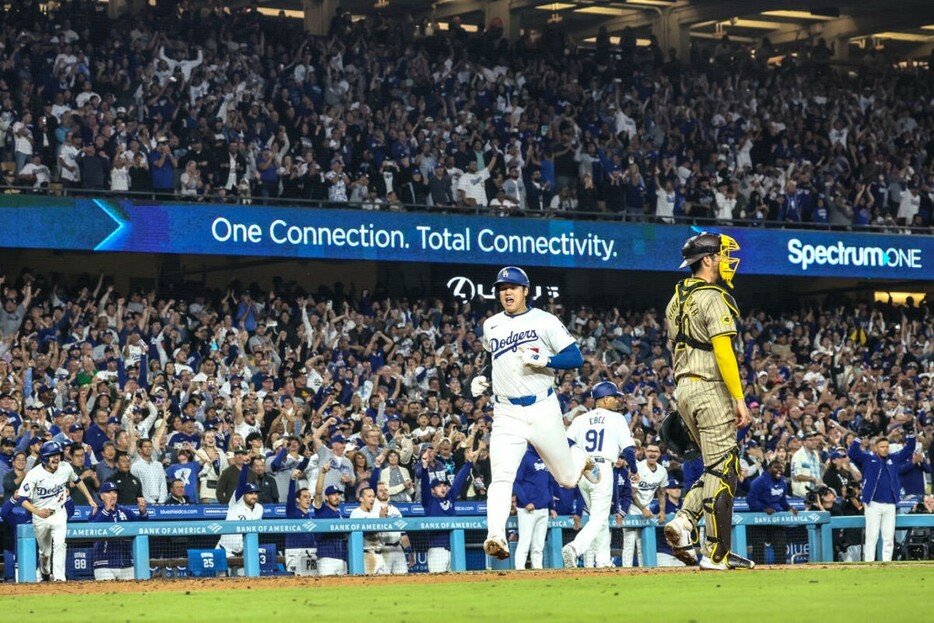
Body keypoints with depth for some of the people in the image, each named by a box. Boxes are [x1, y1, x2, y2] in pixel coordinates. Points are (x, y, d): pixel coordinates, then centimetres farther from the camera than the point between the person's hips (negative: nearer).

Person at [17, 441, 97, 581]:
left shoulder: (66, 468, -10)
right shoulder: (34, 474, -21)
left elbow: (77, 481, 13)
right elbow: (23, 499, -21)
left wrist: (90, 499, 12)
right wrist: (37, 512, -37)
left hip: (59, 513, 1)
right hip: (40, 516, -1)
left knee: (59, 544, -22)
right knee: (45, 552, 13)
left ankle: (59, 577, -24)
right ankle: (45, 574, 42)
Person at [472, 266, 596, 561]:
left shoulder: (544, 321, -1)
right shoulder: (490, 326, 12)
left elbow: (575, 358, -5)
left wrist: (544, 360, -21)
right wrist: (480, 379, 13)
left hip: (543, 410, -2)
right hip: (506, 413, 2)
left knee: (567, 479, 11)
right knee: (501, 476, -20)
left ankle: (581, 458, 46)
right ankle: (496, 536, -31)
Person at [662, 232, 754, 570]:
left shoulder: (678, 298, 16)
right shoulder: (713, 297, -12)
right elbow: (723, 351, -19)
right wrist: (739, 399, -19)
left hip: (684, 390, 9)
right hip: (710, 389, -9)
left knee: (717, 467, 17)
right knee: (722, 470, -5)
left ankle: (684, 522, 0)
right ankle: (716, 553, -5)